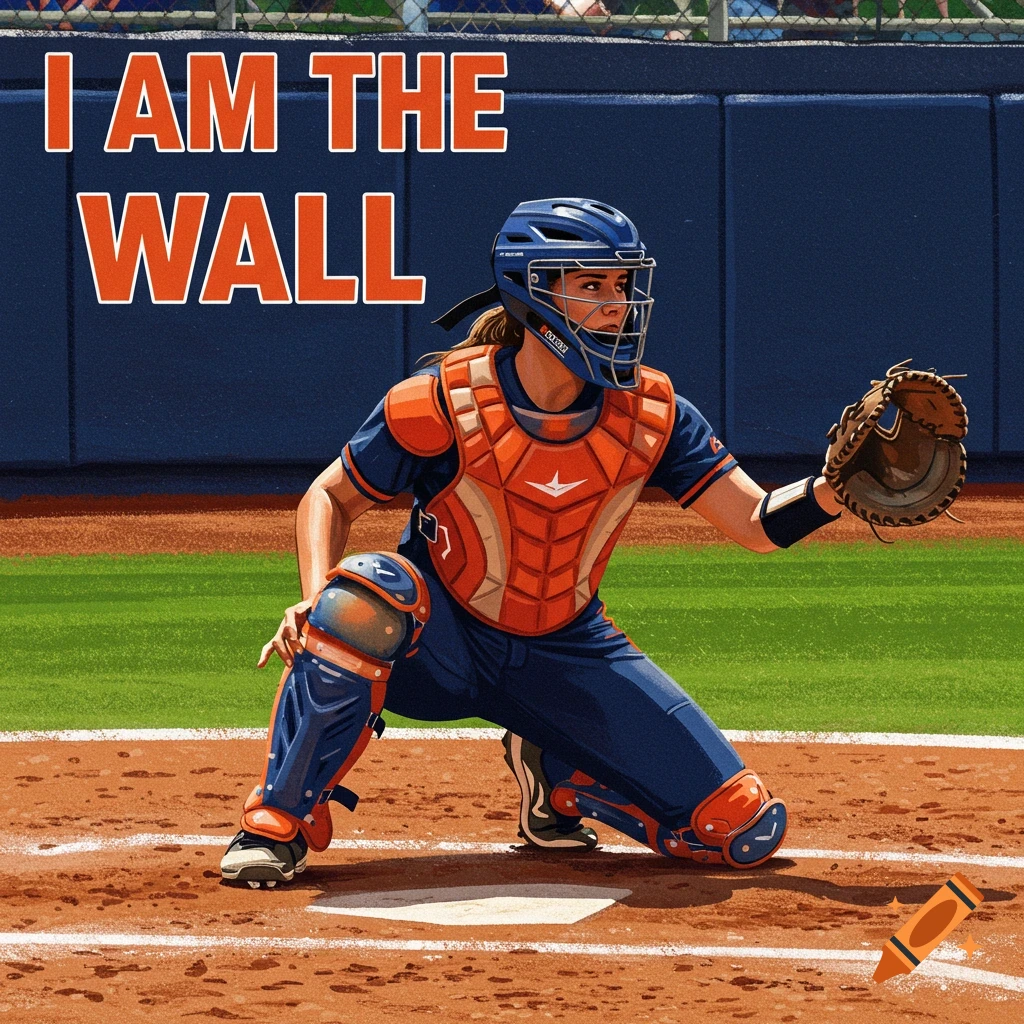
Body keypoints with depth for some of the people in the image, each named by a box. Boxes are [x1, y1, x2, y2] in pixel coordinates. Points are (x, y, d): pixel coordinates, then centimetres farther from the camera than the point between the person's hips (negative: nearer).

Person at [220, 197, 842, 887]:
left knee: (747, 831, -7)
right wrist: (318, 599, -25)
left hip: (567, 659, 3)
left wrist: (834, 490, -32)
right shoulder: (443, 403, -19)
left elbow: (758, 524, -11)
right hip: (441, 646, -3)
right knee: (362, 601, -39)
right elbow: (330, 498, -7)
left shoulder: (650, 411, -10)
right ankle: (279, 825, -20)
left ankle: (555, 775, 19)